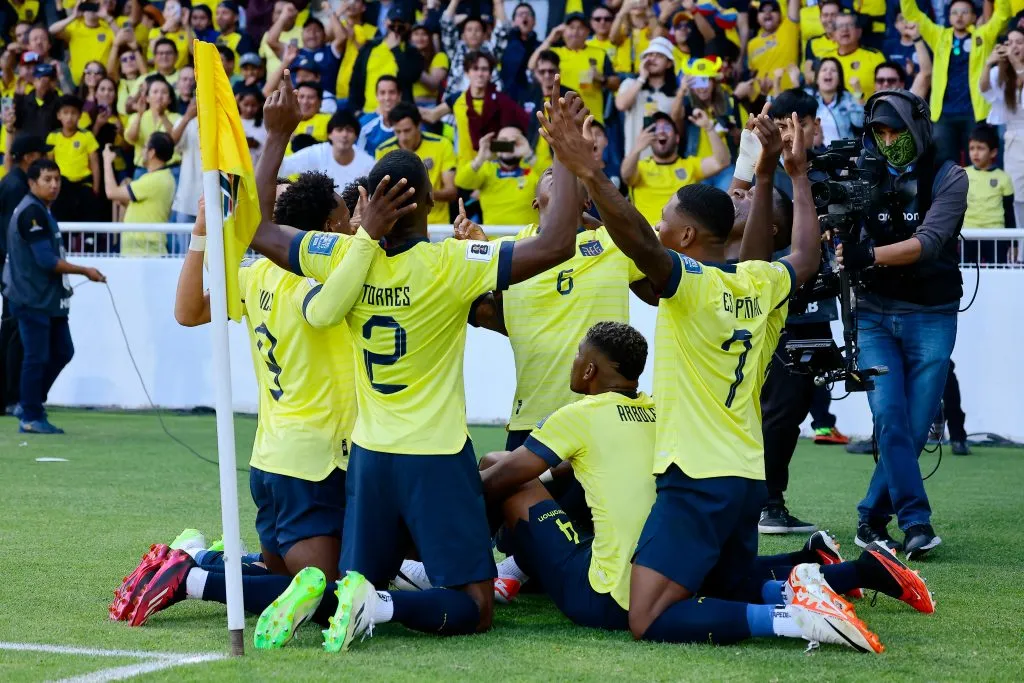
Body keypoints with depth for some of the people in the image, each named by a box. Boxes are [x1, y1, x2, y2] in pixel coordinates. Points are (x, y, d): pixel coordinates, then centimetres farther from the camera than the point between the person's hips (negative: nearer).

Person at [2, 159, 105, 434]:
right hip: (32, 300, -10)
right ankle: (31, 417, 4)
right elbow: (47, 261, -20)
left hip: (49, 299, 10)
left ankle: (28, 404, 21)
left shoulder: (42, 212, 15)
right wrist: (85, 272, -13)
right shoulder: (31, 213, -16)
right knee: (37, 357, -4)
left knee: (62, 351, 12)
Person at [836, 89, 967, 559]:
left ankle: (874, 516, 13)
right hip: (875, 316, 2)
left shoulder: (947, 177, -4)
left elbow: (928, 242, -17)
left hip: (931, 318, -1)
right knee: (890, 418, -14)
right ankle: (915, 521, -11)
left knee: (915, 427, -1)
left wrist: (872, 255, -31)